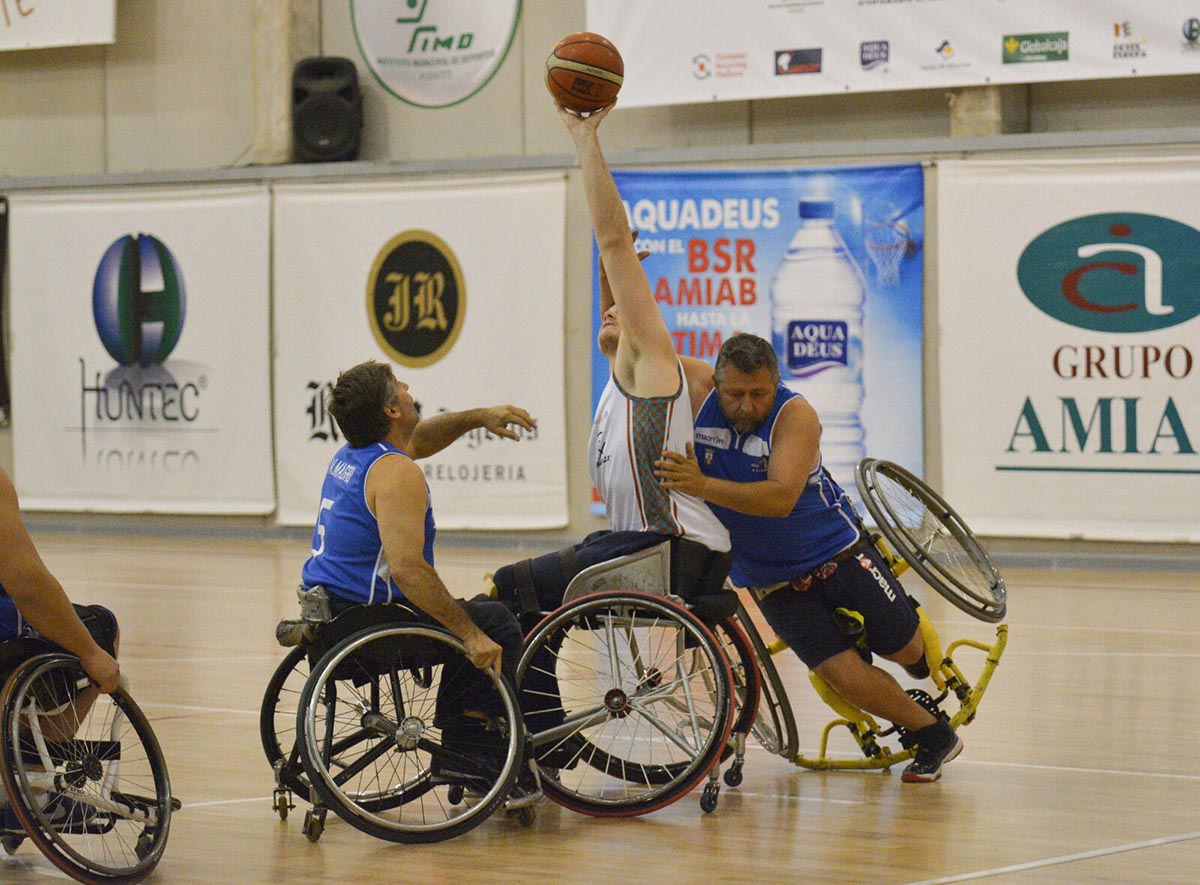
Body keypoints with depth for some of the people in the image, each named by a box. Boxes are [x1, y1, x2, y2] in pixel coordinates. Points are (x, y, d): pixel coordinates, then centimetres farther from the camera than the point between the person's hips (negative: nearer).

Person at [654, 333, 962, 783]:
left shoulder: (795, 414, -24)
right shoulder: (697, 393, -13)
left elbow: (781, 498, -37)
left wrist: (703, 486, -46)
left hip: (839, 551, -2)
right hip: (775, 583, 2)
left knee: (902, 648, 9)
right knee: (844, 675, -9)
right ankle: (932, 737, 12)